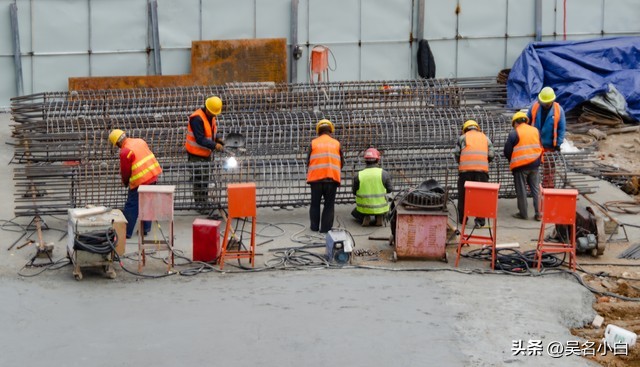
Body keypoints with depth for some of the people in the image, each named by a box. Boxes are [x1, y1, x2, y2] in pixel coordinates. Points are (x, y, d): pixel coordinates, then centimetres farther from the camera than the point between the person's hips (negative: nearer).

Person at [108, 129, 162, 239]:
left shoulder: (124, 152, -17)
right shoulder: (140, 141, 5)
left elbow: (125, 171, -9)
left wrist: (125, 182, 12)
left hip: (140, 181, -8)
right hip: (153, 176, 8)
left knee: (131, 207, 3)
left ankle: (126, 231, 7)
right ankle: (145, 228, 26)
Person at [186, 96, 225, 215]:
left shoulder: (210, 116, 5)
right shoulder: (197, 118, -24)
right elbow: (200, 139, -28)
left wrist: (217, 139, -2)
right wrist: (214, 145, -32)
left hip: (206, 153, 9)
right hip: (197, 155, -9)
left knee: (206, 179, 15)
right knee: (200, 180, -5)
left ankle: (204, 203, 26)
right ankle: (200, 205, 3)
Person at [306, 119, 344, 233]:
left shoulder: (314, 143, 4)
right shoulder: (336, 144, 6)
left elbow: (308, 161, 5)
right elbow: (342, 162, 10)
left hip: (316, 178, 0)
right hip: (332, 178, 0)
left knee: (315, 203, 15)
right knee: (329, 204, 8)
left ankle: (314, 226, 19)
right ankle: (325, 228, 5)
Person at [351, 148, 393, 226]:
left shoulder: (358, 176, -10)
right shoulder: (384, 174, -12)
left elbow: (354, 191, 3)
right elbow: (389, 189, 0)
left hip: (364, 208, 0)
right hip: (380, 208, 0)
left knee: (355, 213, 34)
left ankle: (365, 218, 3)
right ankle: (379, 217, 7)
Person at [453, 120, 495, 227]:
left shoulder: (463, 137, 11)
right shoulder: (485, 138, 17)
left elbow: (457, 153, 6)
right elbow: (491, 155, 12)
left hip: (466, 169, -1)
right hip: (482, 169, 1)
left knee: (463, 195, 12)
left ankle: (462, 218, 19)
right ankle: (480, 220, -3)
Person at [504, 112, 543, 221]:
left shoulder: (514, 133, -9)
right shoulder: (535, 131, 7)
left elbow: (507, 151, -6)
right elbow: (540, 147, 14)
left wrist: (511, 161, 12)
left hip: (520, 166, -5)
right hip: (534, 164, 5)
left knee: (521, 190, 4)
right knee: (535, 189, 10)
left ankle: (523, 213, 8)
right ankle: (538, 214, 9)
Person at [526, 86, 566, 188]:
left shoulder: (558, 110, -9)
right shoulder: (534, 107, -5)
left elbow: (562, 128, -4)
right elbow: (527, 122, 4)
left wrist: (558, 144, -8)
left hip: (550, 145, -1)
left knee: (549, 168, 8)